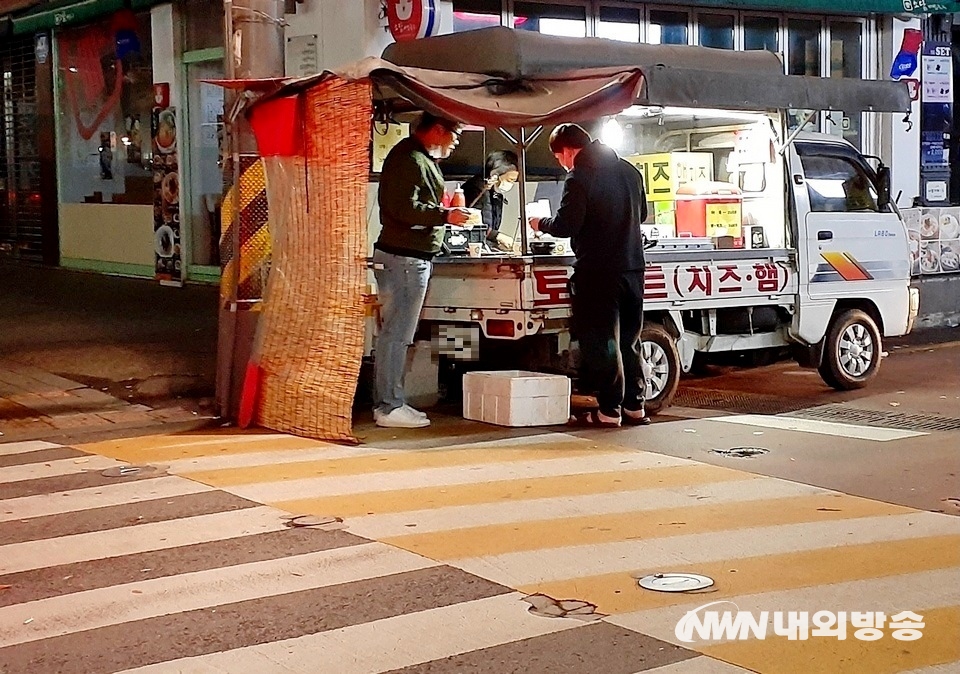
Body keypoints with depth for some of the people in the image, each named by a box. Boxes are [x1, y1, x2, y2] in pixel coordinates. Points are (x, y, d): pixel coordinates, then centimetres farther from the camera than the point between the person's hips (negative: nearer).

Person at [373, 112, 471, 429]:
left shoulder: (422, 158, 20)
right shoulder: (409, 159, -13)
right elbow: (404, 208, -22)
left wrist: (444, 209, 14)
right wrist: (445, 215, -16)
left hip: (413, 258, 11)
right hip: (404, 258, -11)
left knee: (397, 333, 13)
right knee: (396, 334, -7)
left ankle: (388, 402, 19)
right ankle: (389, 407, -3)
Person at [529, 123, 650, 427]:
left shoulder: (579, 177, -12)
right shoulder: (628, 170, 12)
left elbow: (565, 225, -15)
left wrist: (542, 224, 3)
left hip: (597, 271, -7)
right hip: (632, 266, 7)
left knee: (601, 340, 0)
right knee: (629, 339, 13)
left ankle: (609, 410, 0)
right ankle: (634, 406, 15)